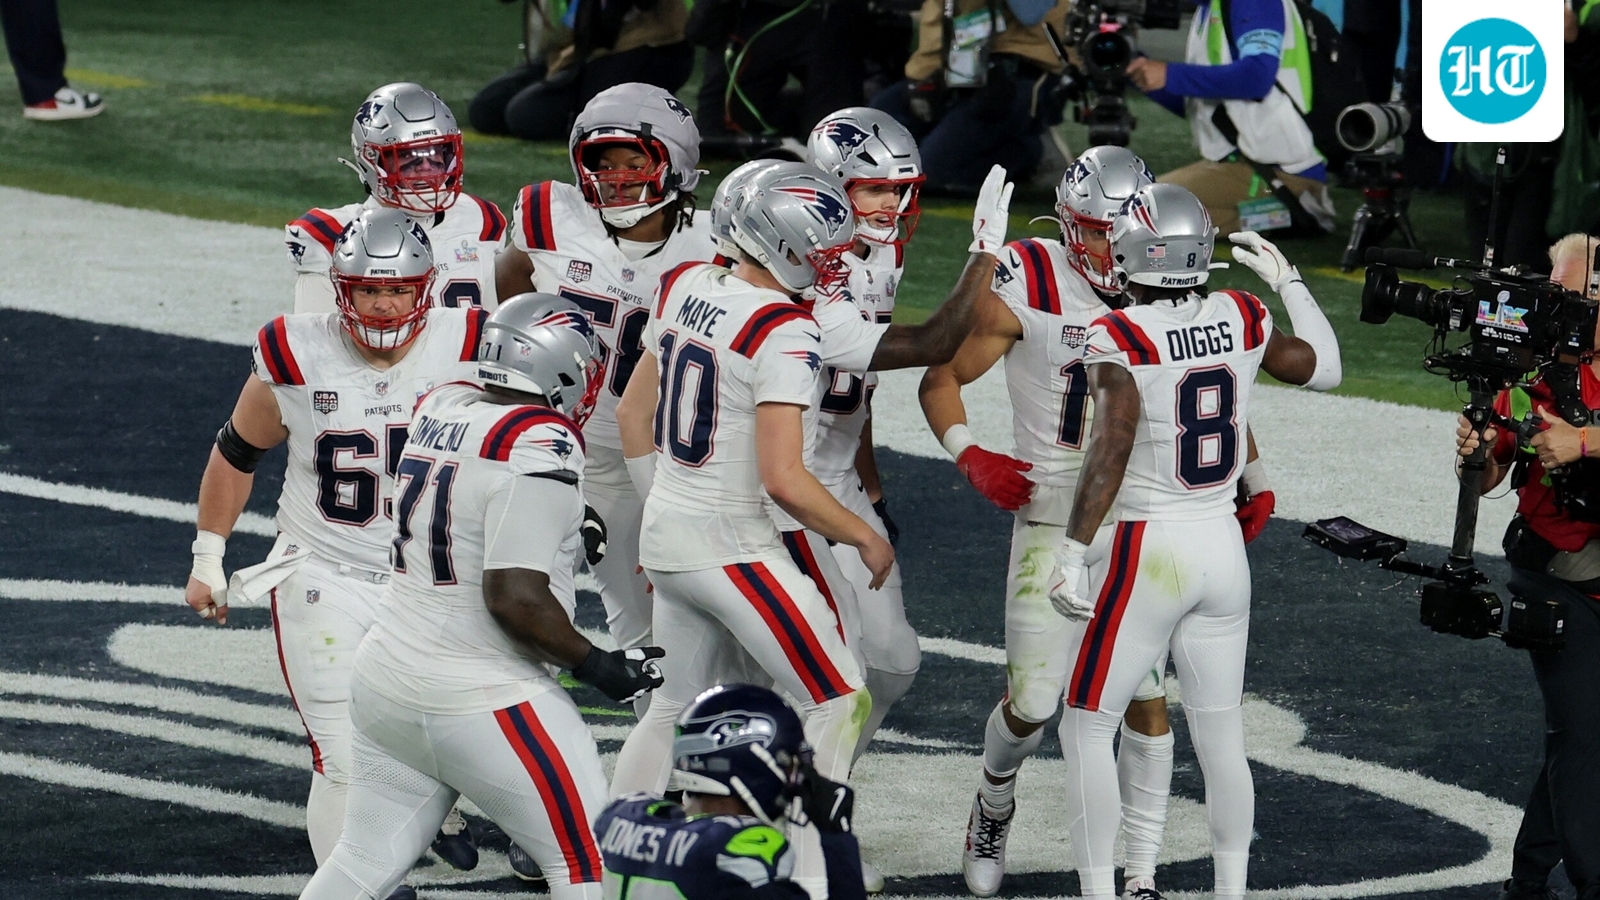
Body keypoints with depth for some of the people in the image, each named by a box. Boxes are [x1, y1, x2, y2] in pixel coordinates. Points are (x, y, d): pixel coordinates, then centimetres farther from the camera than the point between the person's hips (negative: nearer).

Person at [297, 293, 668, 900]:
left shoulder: (440, 410, 5)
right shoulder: (540, 448, -18)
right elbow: (514, 598, -22)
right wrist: (597, 667, -12)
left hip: (385, 680, 8)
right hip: (481, 701, -8)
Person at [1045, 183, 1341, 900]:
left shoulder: (1119, 338, -16)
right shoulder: (1242, 320, 0)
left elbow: (1110, 452, -25)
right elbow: (1324, 369, 16)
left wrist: (1073, 555, -22)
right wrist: (1288, 281, 26)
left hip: (1147, 548, -5)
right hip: (1223, 548, 5)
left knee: (1086, 727, 5)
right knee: (1220, 733, 14)